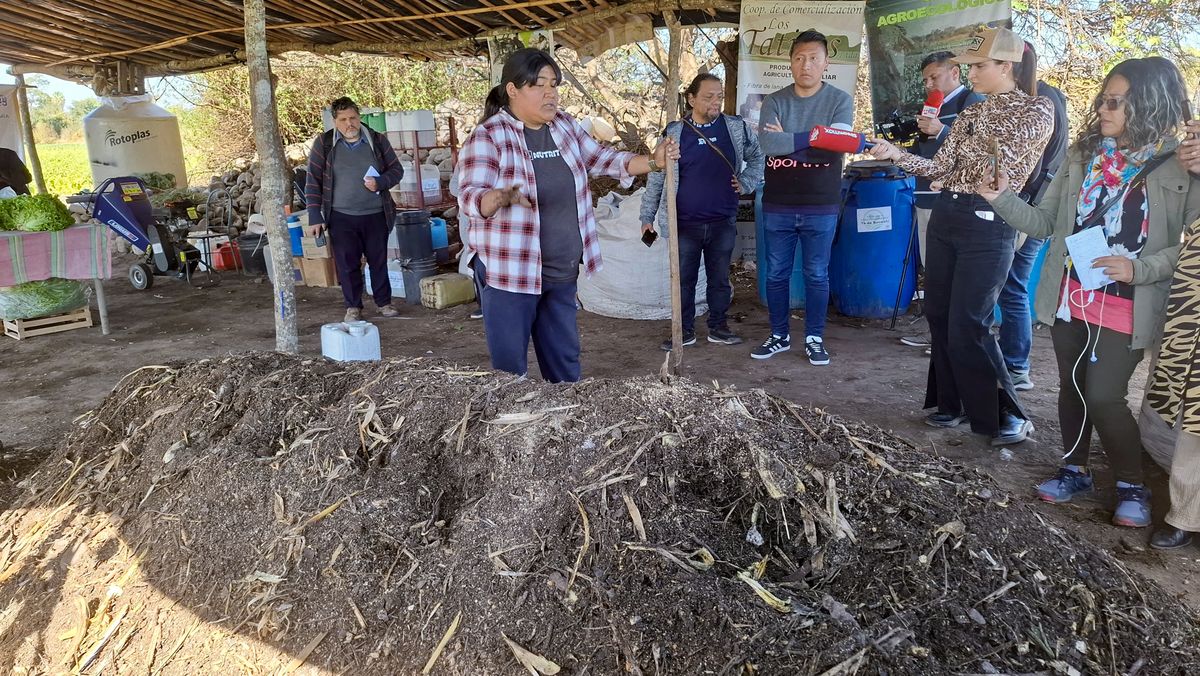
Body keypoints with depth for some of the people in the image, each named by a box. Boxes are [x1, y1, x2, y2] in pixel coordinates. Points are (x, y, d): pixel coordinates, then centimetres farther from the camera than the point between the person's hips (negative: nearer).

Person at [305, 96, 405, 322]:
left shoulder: (377, 140, 0)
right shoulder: (324, 143, -2)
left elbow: (397, 170, 7)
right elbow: (313, 182, -1)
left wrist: (380, 183, -15)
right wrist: (314, 217, -6)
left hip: (376, 214, 1)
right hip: (341, 217, -1)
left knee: (379, 261, 10)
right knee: (347, 263, 5)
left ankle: (384, 302, 26)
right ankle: (353, 307, 19)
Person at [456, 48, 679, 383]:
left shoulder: (564, 125, 7)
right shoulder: (488, 136, -14)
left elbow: (603, 160, 14)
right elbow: (470, 198, -24)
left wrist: (653, 162, 0)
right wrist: (505, 195, -45)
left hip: (563, 271, 7)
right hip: (511, 272, -6)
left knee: (565, 360, 19)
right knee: (510, 367, 2)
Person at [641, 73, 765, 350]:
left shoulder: (736, 128, 1)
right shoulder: (675, 132, -2)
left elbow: (758, 157, 16)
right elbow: (656, 178, 2)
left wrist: (746, 182, 2)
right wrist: (647, 216, 2)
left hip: (723, 222, 1)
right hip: (686, 223, -1)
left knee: (720, 278, 11)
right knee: (683, 279, 6)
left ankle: (718, 327, 25)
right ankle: (685, 330, 19)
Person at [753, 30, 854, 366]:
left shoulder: (840, 101, -1)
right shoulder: (774, 102, 2)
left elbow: (835, 148, -16)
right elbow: (768, 143, -15)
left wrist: (788, 141, -12)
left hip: (821, 207, -2)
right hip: (777, 206, 2)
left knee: (817, 275, 6)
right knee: (776, 274, 9)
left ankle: (814, 338, 20)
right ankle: (779, 336, 23)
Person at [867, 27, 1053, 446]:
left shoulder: (1037, 111, -5)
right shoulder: (971, 114, 13)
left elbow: (1009, 172, -14)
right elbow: (941, 168, 8)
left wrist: (975, 139, -6)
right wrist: (894, 154, -4)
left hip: (988, 224, -7)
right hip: (945, 217, 7)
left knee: (967, 326, -9)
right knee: (939, 316, 9)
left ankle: (1008, 414, 7)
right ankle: (953, 403, 24)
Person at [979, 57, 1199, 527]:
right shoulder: (1083, 154, 5)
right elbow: (1046, 222, 5)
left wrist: (1140, 268, -21)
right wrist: (1002, 199, -10)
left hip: (1125, 307, -4)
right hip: (1070, 298, 5)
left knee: (1103, 396, -6)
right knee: (1072, 387, 15)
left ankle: (1132, 485, 18)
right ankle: (1075, 469, 34)